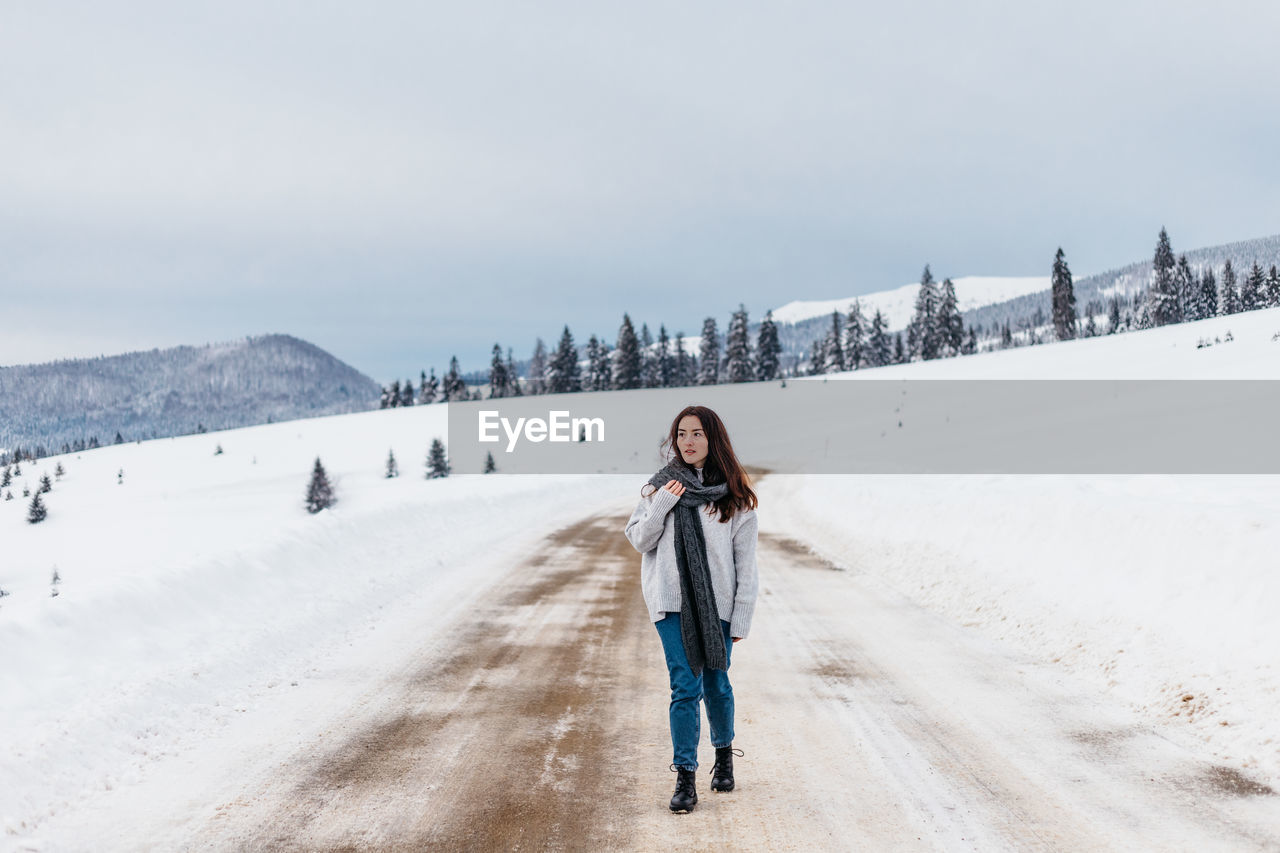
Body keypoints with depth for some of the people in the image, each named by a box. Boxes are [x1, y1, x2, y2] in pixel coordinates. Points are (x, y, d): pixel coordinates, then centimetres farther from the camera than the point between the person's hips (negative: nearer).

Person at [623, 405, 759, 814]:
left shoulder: (734, 493, 1)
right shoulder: (660, 485, 6)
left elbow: (745, 559, 1)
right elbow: (638, 540, 6)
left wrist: (742, 615, -3)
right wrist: (660, 505, -10)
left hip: (718, 603, 0)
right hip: (673, 601, 0)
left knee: (715, 683, 10)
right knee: (685, 687, -6)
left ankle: (724, 751, 36)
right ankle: (685, 777, 1)